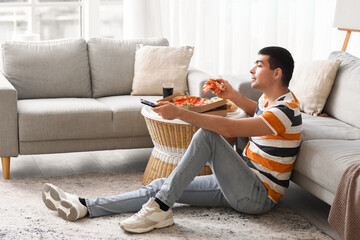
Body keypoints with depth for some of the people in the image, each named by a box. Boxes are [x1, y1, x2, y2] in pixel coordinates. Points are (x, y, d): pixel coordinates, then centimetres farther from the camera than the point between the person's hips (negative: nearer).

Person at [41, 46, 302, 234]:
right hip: (241, 184, 9)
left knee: (206, 135, -28)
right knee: (160, 186, -4)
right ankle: (83, 207, -7)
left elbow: (229, 128, -30)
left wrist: (179, 113, -30)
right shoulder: (270, 98, 11)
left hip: (258, 196, -9)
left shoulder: (285, 110, -20)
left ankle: (161, 207, -24)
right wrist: (233, 95, 21)